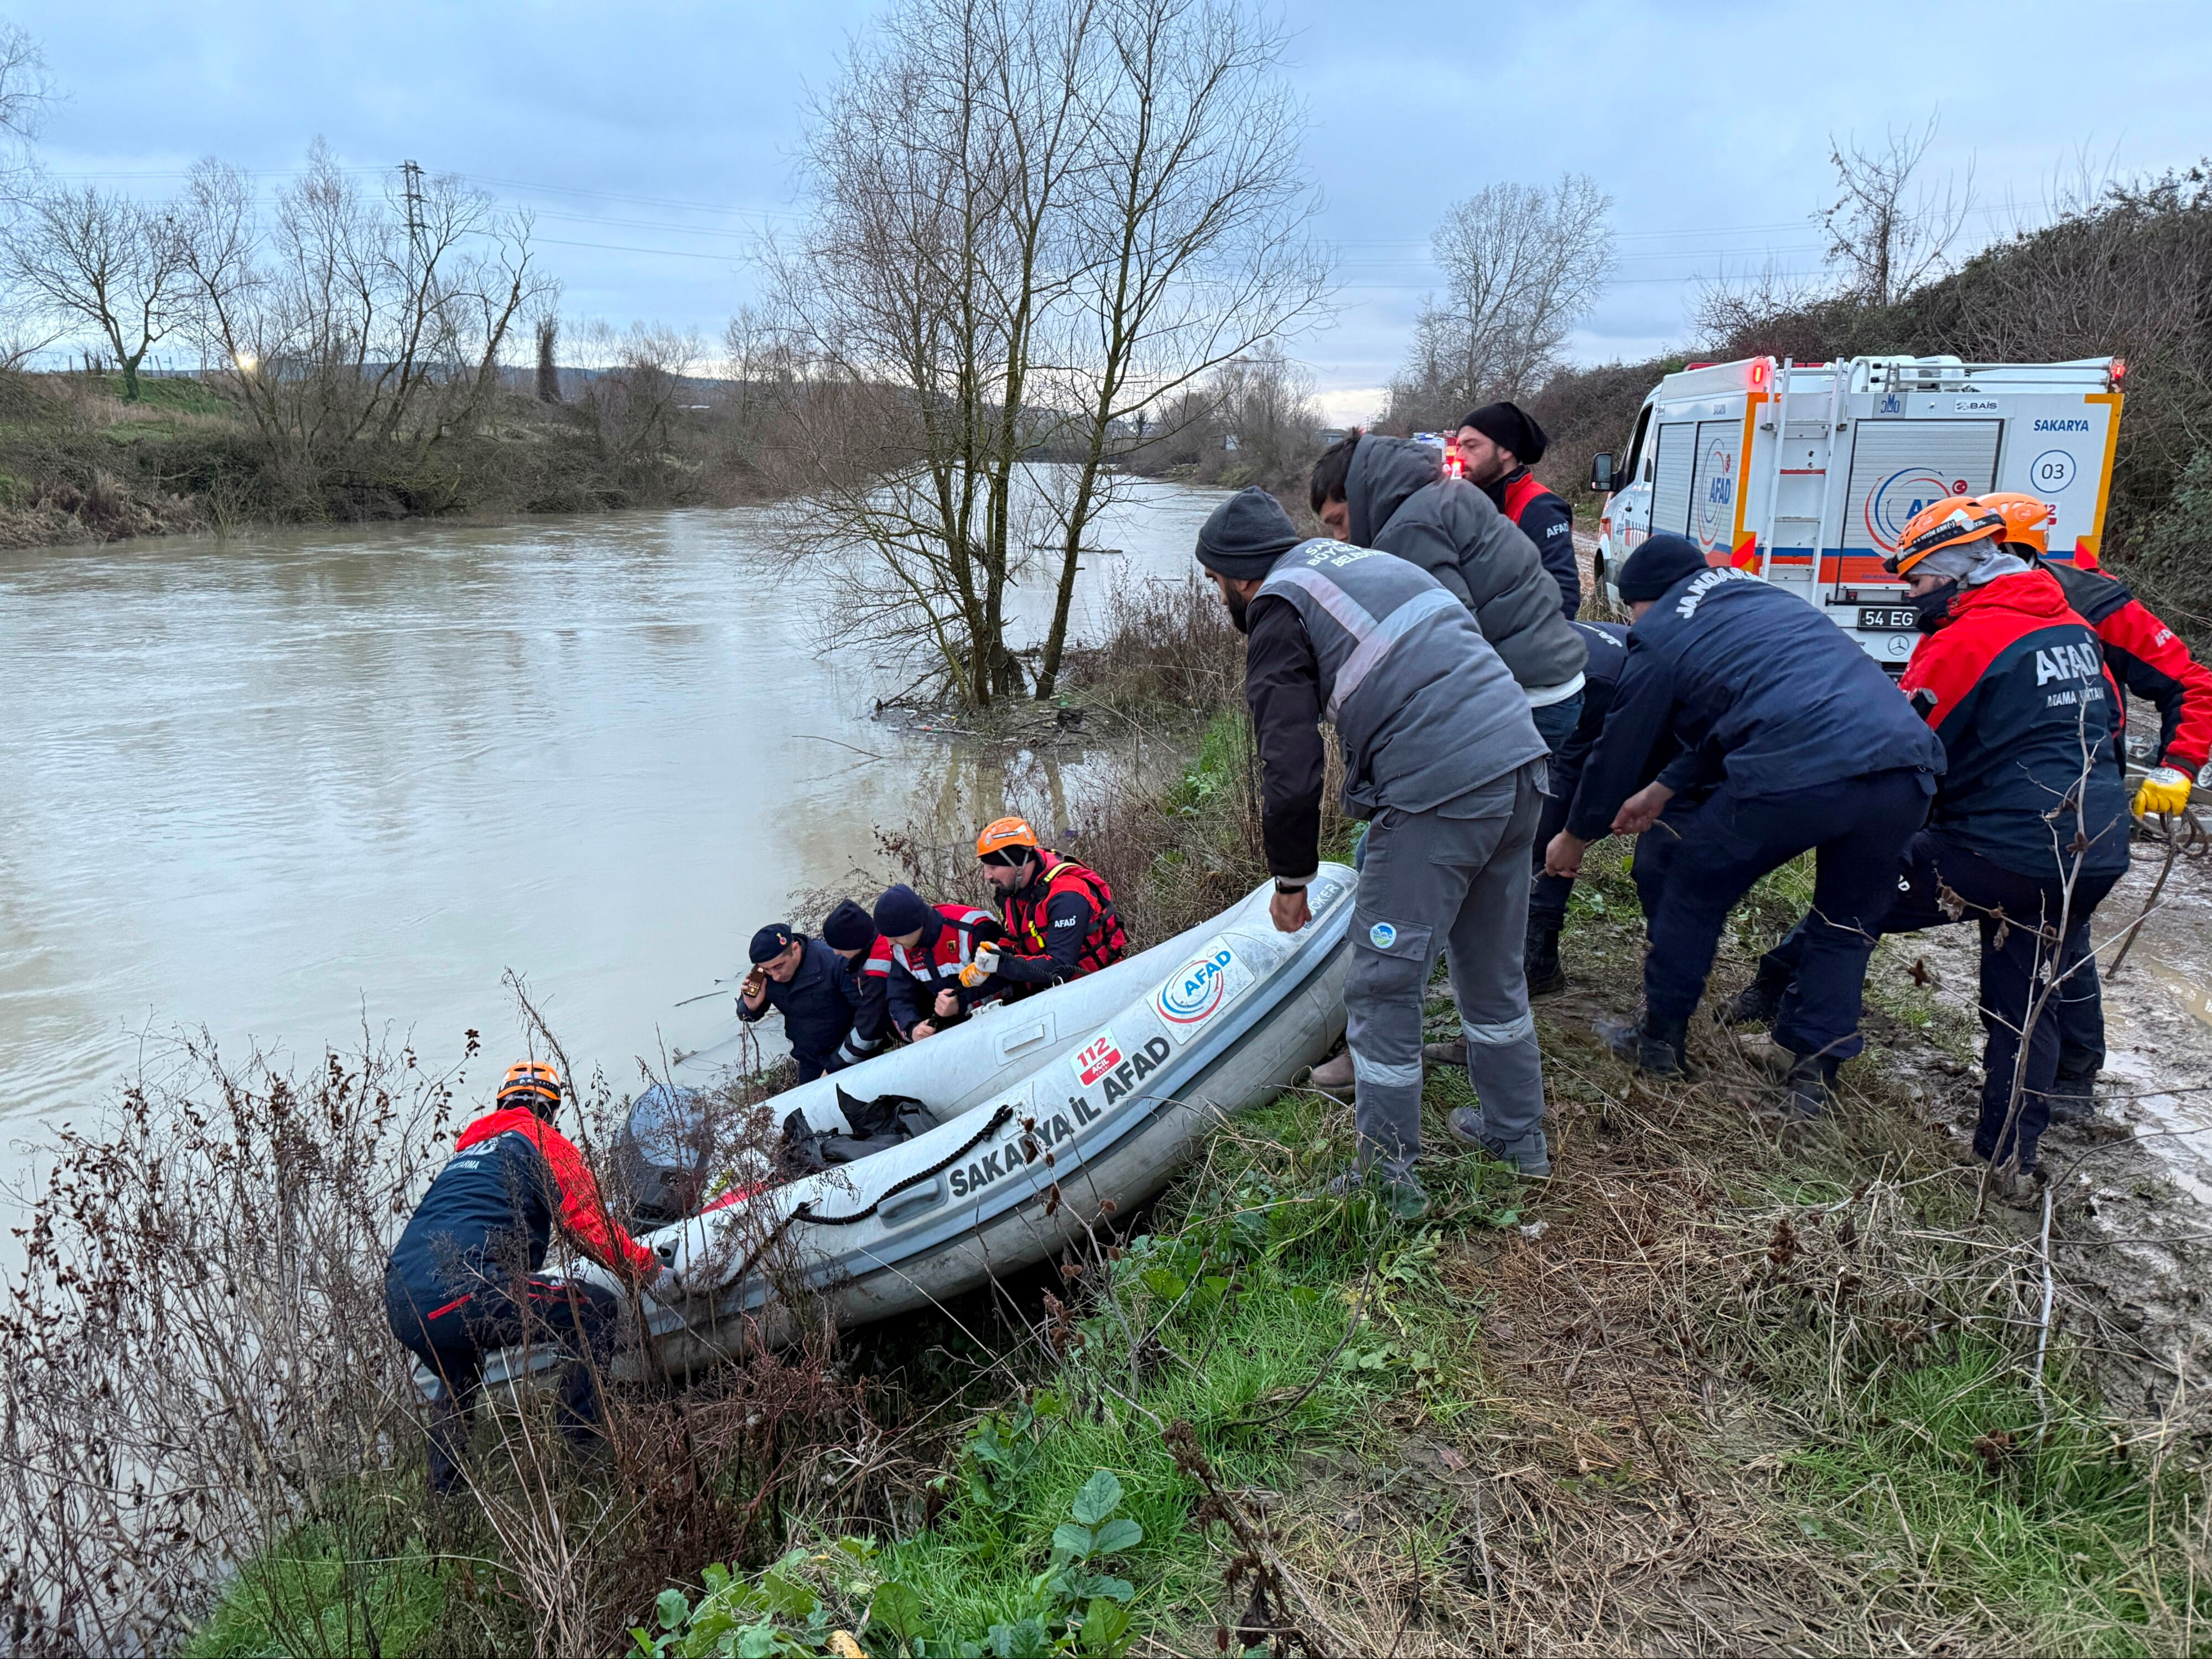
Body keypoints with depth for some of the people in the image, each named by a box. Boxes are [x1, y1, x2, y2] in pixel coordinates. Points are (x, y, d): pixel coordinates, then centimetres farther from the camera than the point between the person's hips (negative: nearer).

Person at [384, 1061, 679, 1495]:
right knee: (597, 1308, 3)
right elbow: (591, 1224, -1)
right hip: (458, 1293, -8)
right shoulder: (545, 1142, 7)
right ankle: (578, 1444, 0)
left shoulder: (467, 1149, 29)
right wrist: (650, 1272, 11)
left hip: (399, 1303, 8)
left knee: (458, 1385, 37)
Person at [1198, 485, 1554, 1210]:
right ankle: (1516, 1135, 38)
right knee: (1492, 967, 23)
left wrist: (1290, 878, 4)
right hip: (1522, 767, 9)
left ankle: (1388, 1179, 13)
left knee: (1383, 987, 4)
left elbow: (1291, 765, -9)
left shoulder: (1278, 609, -1)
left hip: (1439, 793, -9)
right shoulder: (1366, 560, 23)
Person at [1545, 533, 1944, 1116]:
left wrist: (1576, 836, 32)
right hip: (1909, 765, 7)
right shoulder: (1758, 594, 30)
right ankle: (1813, 1074, 23)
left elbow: (1618, 749, 17)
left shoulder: (1660, 638, 10)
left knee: (1694, 888, 16)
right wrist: (1664, 790, 41)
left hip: (1798, 777, -6)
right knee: (1847, 926, 22)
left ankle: (1661, 1038, 29)